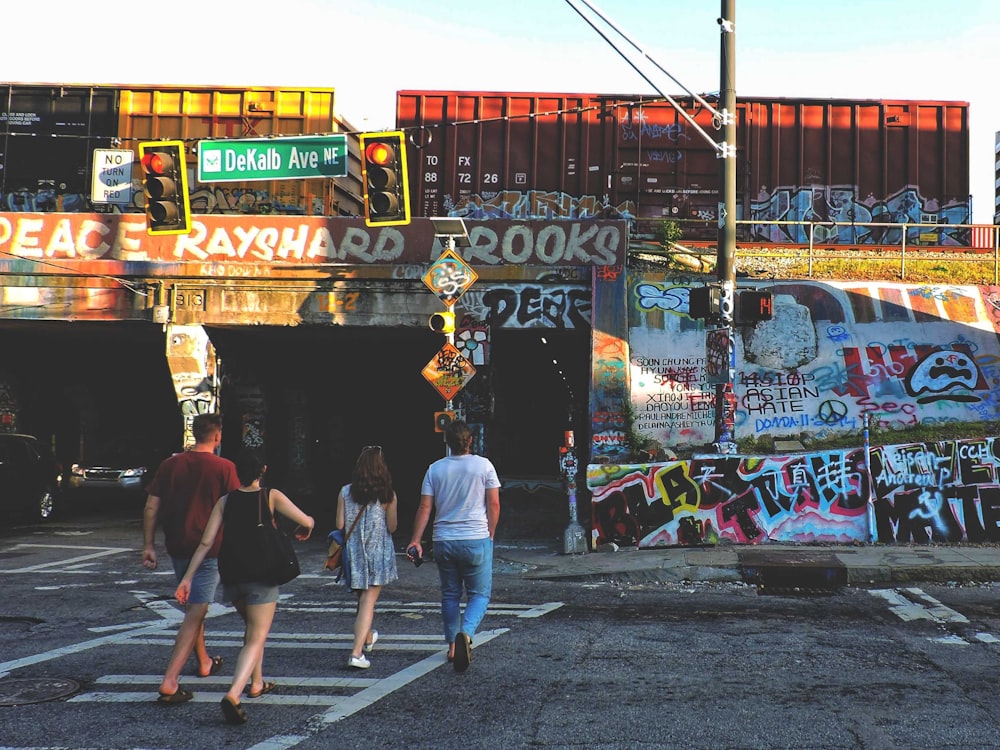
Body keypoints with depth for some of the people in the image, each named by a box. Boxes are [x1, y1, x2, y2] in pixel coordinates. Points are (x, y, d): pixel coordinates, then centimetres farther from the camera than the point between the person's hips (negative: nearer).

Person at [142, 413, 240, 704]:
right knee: (196, 613, -6)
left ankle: (204, 662, 41)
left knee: (193, 606, 24)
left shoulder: (170, 464, 4)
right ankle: (169, 682, -16)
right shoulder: (224, 467, -8)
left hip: (177, 548, 6)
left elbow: (151, 507, 3)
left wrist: (148, 545, 8)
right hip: (208, 549, -5)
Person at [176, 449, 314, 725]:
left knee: (252, 627, 28)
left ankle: (256, 683, 35)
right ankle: (233, 694, -24)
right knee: (256, 639, -4)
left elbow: (206, 542, -1)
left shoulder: (225, 501, 4)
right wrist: (305, 528, 18)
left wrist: (188, 577, 2)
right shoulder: (272, 496, -3)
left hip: (230, 576, 4)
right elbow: (307, 521, -7)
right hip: (261, 577, -4)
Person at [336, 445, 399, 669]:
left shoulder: (346, 492, -3)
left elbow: (340, 525, -3)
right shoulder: (388, 495, -8)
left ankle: (367, 638, 44)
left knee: (362, 598, 22)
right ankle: (356, 652, -15)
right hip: (378, 553, -3)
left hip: (354, 552, 3)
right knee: (368, 601, -4)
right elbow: (392, 528, -5)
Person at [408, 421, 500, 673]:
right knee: (480, 594, 4)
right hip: (476, 539, -3)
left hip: (444, 541, 3)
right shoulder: (483, 465, -4)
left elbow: (425, 507, -1)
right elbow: (494, 505, -3)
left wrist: (416, 540, 1)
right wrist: (490, 536, 9)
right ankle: (465, 633, -21)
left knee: (450, 595, 15)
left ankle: (452, 646, 18)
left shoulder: (435, 469, 2)